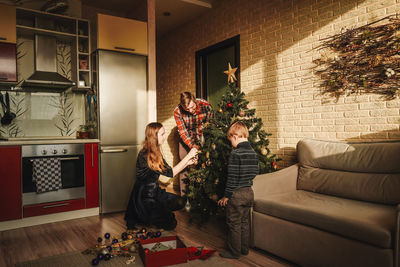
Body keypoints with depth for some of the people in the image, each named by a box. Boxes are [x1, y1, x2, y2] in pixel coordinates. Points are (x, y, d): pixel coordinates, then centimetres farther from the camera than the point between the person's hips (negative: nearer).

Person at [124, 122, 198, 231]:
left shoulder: (156, 153, 3)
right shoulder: (145, 156, -25)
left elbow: (170, 170, 6)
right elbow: (170, 173, -25)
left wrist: (187, 162, -4)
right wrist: (188, 156, -23)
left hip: (155, 192, 9)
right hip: (144, 197, -9)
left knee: (180, 202, -4)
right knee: (170, 224, -7)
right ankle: (137, 218, 7)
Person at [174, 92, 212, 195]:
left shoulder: (206, 105, -24)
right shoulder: (177, 111, -24)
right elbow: (182, 131, -19)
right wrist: (192, 146, -29)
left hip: (201, 136, 0)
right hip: (185, 137, 0)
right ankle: (184, 194, 3)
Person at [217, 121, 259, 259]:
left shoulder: (235, 154, -20)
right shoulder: (254, 153, 3)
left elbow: (232, 177, -20)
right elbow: (255, 172, 11)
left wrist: (226, 196, -12)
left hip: (236, 194, -8)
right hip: (249, 192, 8)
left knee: (234, 224, 7)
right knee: (244, 222, 20)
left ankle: (234, 252, 19)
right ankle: (244, 248, 32)